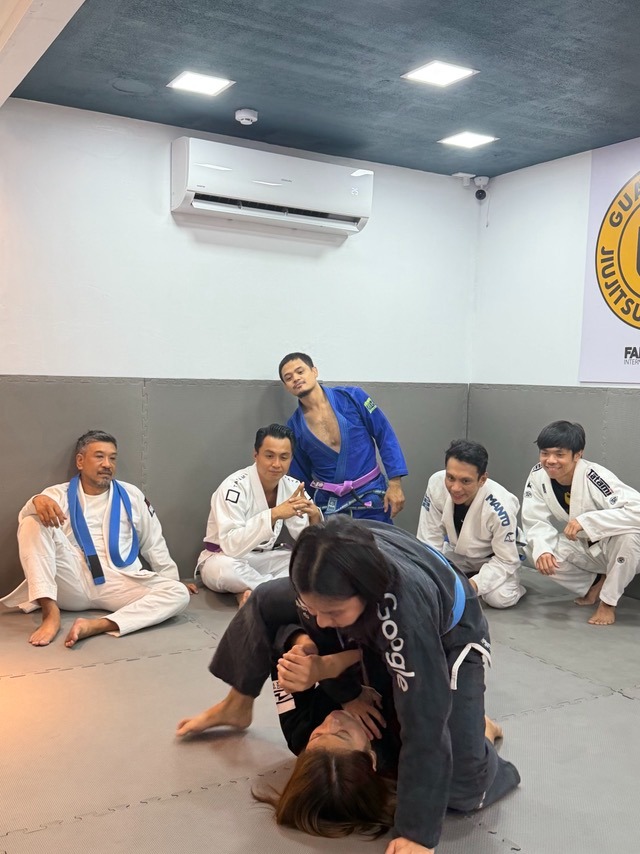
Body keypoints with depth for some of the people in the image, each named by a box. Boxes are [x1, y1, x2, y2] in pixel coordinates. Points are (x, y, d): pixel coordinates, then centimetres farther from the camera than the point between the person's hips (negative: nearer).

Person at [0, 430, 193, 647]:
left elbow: (154, 544, 20)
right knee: (34, 522, -19)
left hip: (118, 584, 2)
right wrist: (37, 501, -35)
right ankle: (50, 612, -28)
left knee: (178, 594, -24)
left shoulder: (131, 496, 14)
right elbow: (26, 519, -13)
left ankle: (95, 626, -39)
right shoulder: (59, 495, 8)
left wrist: (173, 581, 19)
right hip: (72, 585, -1)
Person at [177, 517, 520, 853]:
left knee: (460, 789, -19)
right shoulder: (322, 575, -34)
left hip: (446, 636, -5)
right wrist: (347, 693, -15)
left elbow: (423, 727, -42)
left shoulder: (406, 607, -48)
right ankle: (237, 706, 26)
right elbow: (318, 630, -10)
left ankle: (474, 726, 16)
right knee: (267, 602, 4)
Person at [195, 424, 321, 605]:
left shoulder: (293, 487, -6)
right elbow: (231, 546, -35)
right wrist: (274, 514, -41)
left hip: (269, 560, 5)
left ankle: (253, 592, -17)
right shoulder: (235, 487, -23)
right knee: (222, 569, -39)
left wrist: (314, 517, -28)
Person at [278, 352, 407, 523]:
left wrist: (395, 483, -10)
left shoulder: (351, 396, -7)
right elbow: (301, 477, 10)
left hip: (370, 496, -1)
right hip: (328, 505, 1)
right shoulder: (293, 427, -1)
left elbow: (386, 436, -4)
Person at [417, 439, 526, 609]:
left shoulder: (500, 508, -37)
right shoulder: (436, 484, -30)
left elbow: (506, 560, -25)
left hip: (493, 557, -3)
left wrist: (474, 584, -38)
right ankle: (464, 578, 14)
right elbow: (429, 539, -19)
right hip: (456, 552, 4)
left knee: (500, 598, -28)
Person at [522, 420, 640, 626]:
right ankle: (596, 583, 8)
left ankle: (608, 601, -12)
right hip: (585, 549, 5)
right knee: (537, 553, -17)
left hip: (617, 550, -5)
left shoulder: (595, 478, -33)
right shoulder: (538, 476, -16)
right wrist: (542, 550, -34)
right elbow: (536, 521, -14)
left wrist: (586, 521, -47)